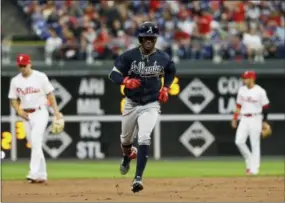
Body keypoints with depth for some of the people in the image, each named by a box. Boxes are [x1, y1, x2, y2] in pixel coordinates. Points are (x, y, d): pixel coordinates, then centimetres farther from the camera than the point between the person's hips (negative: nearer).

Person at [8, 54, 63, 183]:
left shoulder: (40, 77, -4)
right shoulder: (15, 81, 5)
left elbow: (50, 95, -1)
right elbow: (13, 99, 11)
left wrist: (56, 112, -7)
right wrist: (19, 111, -7)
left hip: (40, 113, -5)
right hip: (26, 115, 5)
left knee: (36, 140, -20)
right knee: (33, 144, 6)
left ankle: (34, 172, -27)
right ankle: (42, 175, 13)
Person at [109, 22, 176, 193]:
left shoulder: (163, 58, -5)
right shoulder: (129, 56, -9)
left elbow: (171, 72, 16)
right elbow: (114, 74, -8)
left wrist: (166, 88, 0)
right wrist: (126, 81, -28)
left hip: (151, 106, -2)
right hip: (131, 103, 2)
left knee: (144, 138, -22)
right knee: (126, 138, 20)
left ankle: (138, 178, -23)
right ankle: (128, 155, 58)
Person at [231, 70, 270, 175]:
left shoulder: (260, 91, -8)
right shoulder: (242, 90, 8)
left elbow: (265, 107, -5)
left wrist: (264, 121, -6)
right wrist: (235, 118, 10)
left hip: (255, 119, -5)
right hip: (244, 119, 5)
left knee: (255, 144, -3)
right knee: (239, 141, -7)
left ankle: (254, 169, 2)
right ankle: (249, 161, 13)